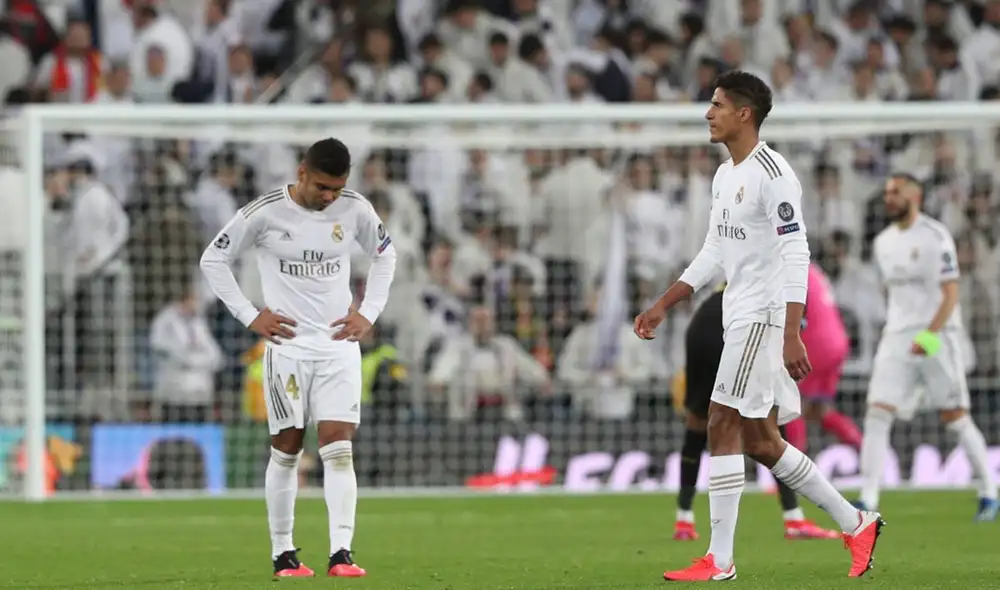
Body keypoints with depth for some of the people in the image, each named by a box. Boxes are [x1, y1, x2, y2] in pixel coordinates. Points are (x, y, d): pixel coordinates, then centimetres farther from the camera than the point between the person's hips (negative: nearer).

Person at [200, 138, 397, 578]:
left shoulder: (355, 210, -1)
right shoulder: (265, 213, -10)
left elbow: (385, 255, 17)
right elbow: (213, 260, -1)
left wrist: (368, 313, 7)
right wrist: (250, 316, -5)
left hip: (339, 345, 2)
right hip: (287, 346, -2)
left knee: (338, 449, -8)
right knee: (287, 450, 2)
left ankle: (340, 553, -14)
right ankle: (283, 554, 11)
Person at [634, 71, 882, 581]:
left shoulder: (771, 174, -14)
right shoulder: (725, 175, 15)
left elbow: (796, 255, -20)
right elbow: (713, 253, 24)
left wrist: (792, 335, -26)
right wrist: (662, 306, 21)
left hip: (764, 317, -10)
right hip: (741, 316, 10)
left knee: (723, 427, -10)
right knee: (759, 441, 11)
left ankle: (720, 559, -7)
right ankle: (855, 523, 20)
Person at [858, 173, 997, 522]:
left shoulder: (935, 237, -8)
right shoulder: (884, 242, 13)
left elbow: (950, 293, -13)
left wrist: (930, 334, -23)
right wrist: (897, 329, 17)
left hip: (937, 336, -6)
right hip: (896, 337, 6)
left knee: (955, 418, -1)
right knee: (877, 414, -8)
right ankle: (868, 500, -11)